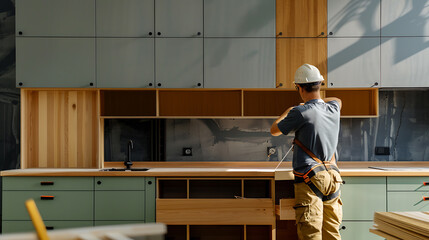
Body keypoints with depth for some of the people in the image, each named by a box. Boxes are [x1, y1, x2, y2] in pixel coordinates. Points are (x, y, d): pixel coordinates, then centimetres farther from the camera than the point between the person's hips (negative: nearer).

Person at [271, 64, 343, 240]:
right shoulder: (333, 108, 8)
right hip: (332, 177, 7)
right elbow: (337, 99, 36)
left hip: (310, 179, -6)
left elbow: (274, 130, 6)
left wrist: (287, 111, 22)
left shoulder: (300, 113, -12)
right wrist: (317, 100, 43)